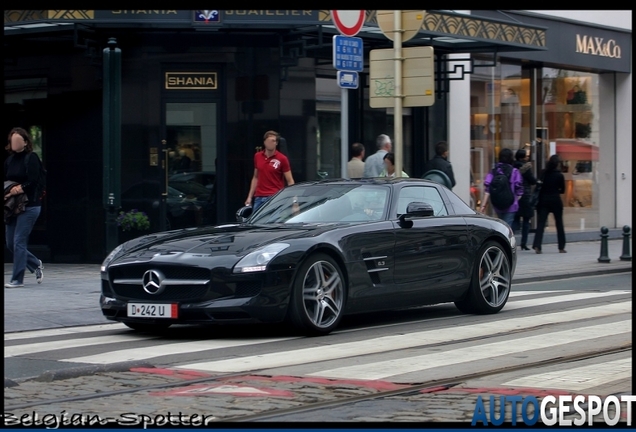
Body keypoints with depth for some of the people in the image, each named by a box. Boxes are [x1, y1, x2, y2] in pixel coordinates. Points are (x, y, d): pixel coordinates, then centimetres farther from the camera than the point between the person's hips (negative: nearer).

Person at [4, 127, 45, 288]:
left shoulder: (31, 158, -8)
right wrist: (7, 192, -7)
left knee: (19, 242, -9)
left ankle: (17, 279, -3)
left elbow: (32, 182, -14)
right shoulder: (9, 160, 11)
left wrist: (17, 190, -17)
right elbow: (4, 180, 12)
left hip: (29, 206, -7)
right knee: (10, 243, 9)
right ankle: (36, 265, 29)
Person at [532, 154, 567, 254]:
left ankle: (537, 246, -18)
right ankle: (561, 247, 16)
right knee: (559, 224, 11)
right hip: (555, 201, -2)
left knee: (540, 223, -2)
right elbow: (562, 190, 3)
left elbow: (540, 186, 2)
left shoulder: (544, 173, 0)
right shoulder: (559, 176, -6)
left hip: (543, 200, 2)